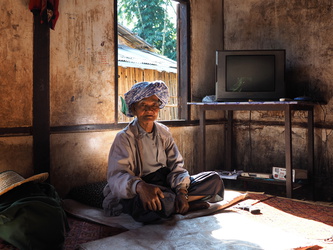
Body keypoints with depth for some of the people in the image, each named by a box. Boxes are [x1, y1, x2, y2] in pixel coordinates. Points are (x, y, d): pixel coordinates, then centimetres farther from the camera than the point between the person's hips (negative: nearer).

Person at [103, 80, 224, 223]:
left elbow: (176, 166, 5)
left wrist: (181, 191, -16)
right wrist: (140, 186, -42)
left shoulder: (164, 133, 11)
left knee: (214, 180, -9)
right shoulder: (124, 138, -6)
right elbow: (116, 175, -19)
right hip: (136, 193, -5)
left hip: (166, 185, 6)